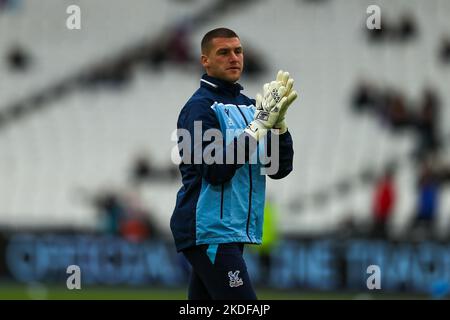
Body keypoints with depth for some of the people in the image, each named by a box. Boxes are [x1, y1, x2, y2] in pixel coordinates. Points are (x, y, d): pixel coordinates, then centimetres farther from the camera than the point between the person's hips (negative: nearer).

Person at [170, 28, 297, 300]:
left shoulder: (249, 106, 16)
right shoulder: (200, 107, -7)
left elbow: (280, 168, 11)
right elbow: (216, 170, -19)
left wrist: (278, 122, -5)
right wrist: (259, 124, -20)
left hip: (234, 233, 8)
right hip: (210, 231, -8)